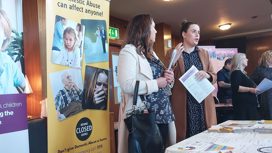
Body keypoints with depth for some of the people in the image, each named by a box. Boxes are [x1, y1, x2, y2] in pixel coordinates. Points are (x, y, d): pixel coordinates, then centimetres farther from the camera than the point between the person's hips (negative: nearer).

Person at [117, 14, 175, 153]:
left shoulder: (150, 52, 18)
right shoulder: (129, 51, -10)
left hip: (161, 115, 9)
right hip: (143, 117, -8)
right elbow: (127, 85, -23)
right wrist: (157, 83, -17)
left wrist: (167, 78, 4)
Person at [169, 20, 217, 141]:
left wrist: (207, 75, -9)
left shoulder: (204, 53, 15)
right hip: (184, 105, -3)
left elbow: (214, 77, 13)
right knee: (186, 138, -3)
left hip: (203, 104, 4)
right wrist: (174, 59, -14)